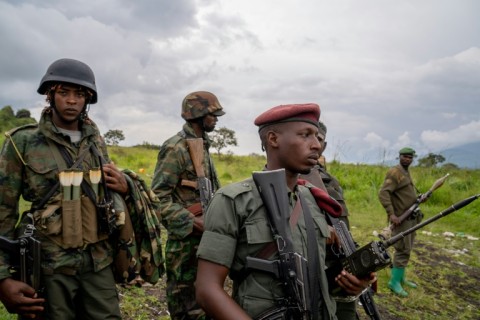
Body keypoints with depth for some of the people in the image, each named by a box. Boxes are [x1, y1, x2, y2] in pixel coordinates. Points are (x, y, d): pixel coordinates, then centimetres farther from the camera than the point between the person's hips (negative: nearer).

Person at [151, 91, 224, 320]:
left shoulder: (202, 147, 14)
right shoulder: (176, 148, -15)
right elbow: (158, 197, -20)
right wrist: (191, 222, -23)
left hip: (206, 235, 9)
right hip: (186, 237, -9)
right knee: (186, 299, 2)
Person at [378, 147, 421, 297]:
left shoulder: (406, 173, 15)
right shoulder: (394, 172, -15)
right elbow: (383, 193, -24)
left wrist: (419, 199, 8)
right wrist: (391, 214, -29)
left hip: (411, 217, 10)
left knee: (406, 249, 15)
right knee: (403, 250, -8)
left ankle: (400, 277, 26)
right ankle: (394, 281, 1)